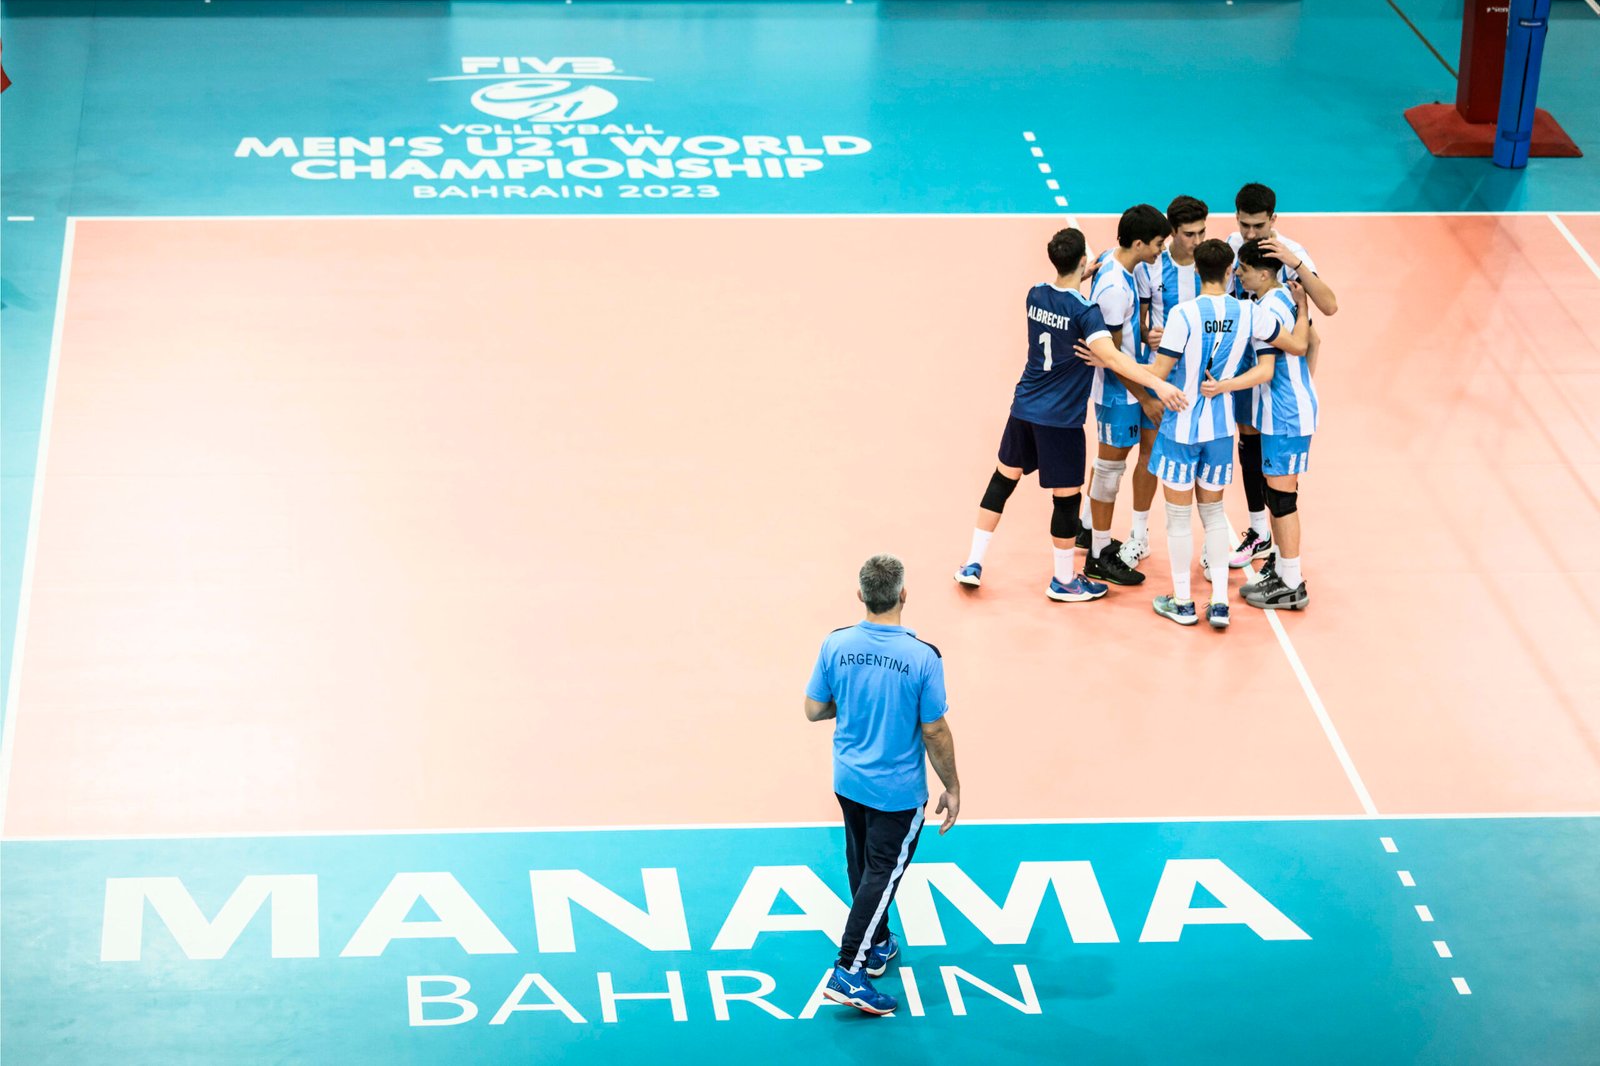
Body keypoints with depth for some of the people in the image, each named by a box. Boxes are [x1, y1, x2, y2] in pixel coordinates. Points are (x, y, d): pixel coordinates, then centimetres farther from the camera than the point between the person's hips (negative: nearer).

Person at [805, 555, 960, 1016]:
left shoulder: (837, 645, -11)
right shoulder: (922, 657, -22)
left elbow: (814, 710, -1)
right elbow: (934, 731, -15)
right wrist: (952, 788, -3)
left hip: (848, 781, 5)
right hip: (898, 791, -5)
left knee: (863, 866, 23)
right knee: (882, 874, 3)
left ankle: (877, 946, 40)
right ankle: (849, 969, -1)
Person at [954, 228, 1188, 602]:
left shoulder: (1036, 295, 0)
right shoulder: (1084, 310, -20)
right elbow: (1111, 357, -33)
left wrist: (1083, 276, 19)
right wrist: (1157, 384, -41)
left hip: (1024, 407, 7)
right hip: (1061, 418, -7)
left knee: (1004, 479, 18)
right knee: (1067, 497, 7)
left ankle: (973, 564, 21)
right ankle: (1064, 581, 19)